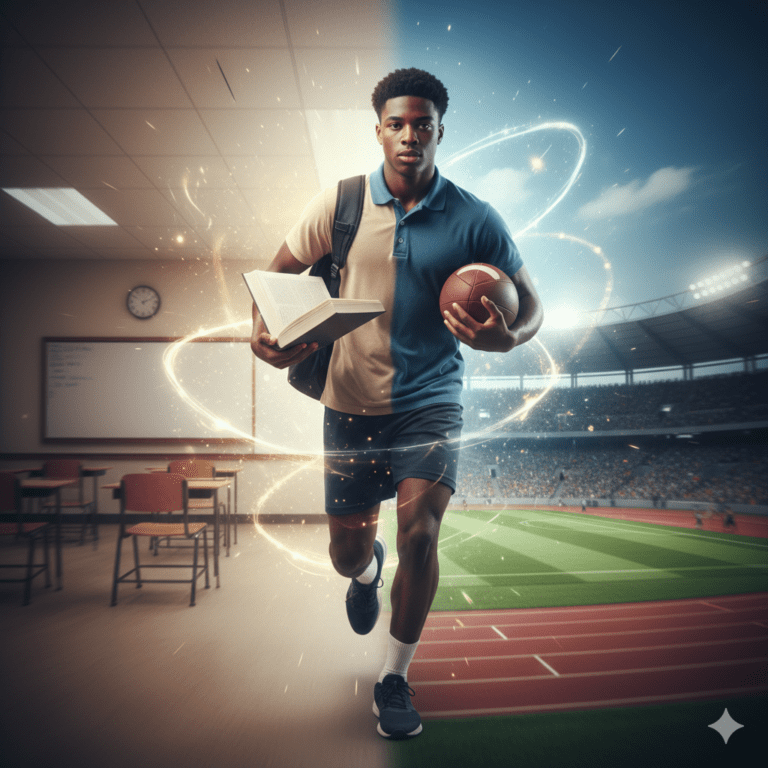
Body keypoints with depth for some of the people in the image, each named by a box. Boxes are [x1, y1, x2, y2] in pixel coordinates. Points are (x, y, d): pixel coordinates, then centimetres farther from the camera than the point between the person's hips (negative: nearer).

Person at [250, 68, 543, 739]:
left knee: (419, 530, -17)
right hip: (351, 403, 2)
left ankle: (396, 678, 11)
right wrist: (264, 328, -12)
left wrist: (508, 336, -20)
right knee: (346, 554, 8)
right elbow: (280, 270, 8)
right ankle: (369, 569, 51)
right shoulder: (340, 203, 0)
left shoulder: (475, 219, -2)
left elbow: (531, 304, 3)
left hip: (431, 400, -1)